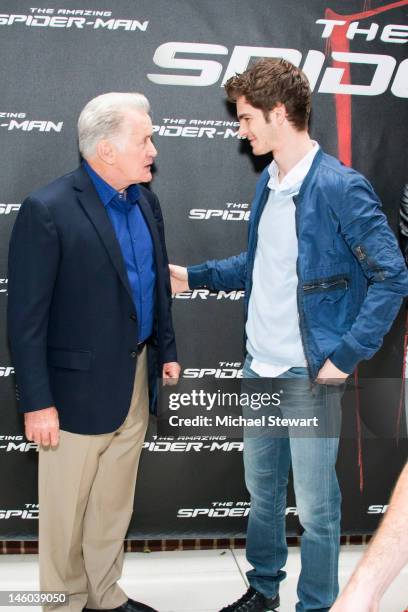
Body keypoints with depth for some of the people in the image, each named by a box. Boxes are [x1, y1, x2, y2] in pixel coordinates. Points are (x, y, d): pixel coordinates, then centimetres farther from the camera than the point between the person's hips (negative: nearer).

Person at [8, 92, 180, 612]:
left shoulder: (145, 200, 5)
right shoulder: (47, 210, -17)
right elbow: (26, 318, -16)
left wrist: (166, 350, 16)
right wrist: (36, 402, -16)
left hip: (134, 381, 7)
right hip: (80, 387, -6)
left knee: (114, 504, 20)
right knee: (67, 510, 11)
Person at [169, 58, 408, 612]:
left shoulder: (341, 187, -17)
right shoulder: (267, 183, 8)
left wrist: (346, 355, -18)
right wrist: (194, 276, 14)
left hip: (310, 376, -8)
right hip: (259, 366, 8)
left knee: (315, 506, 8)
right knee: (262, 489, 21)